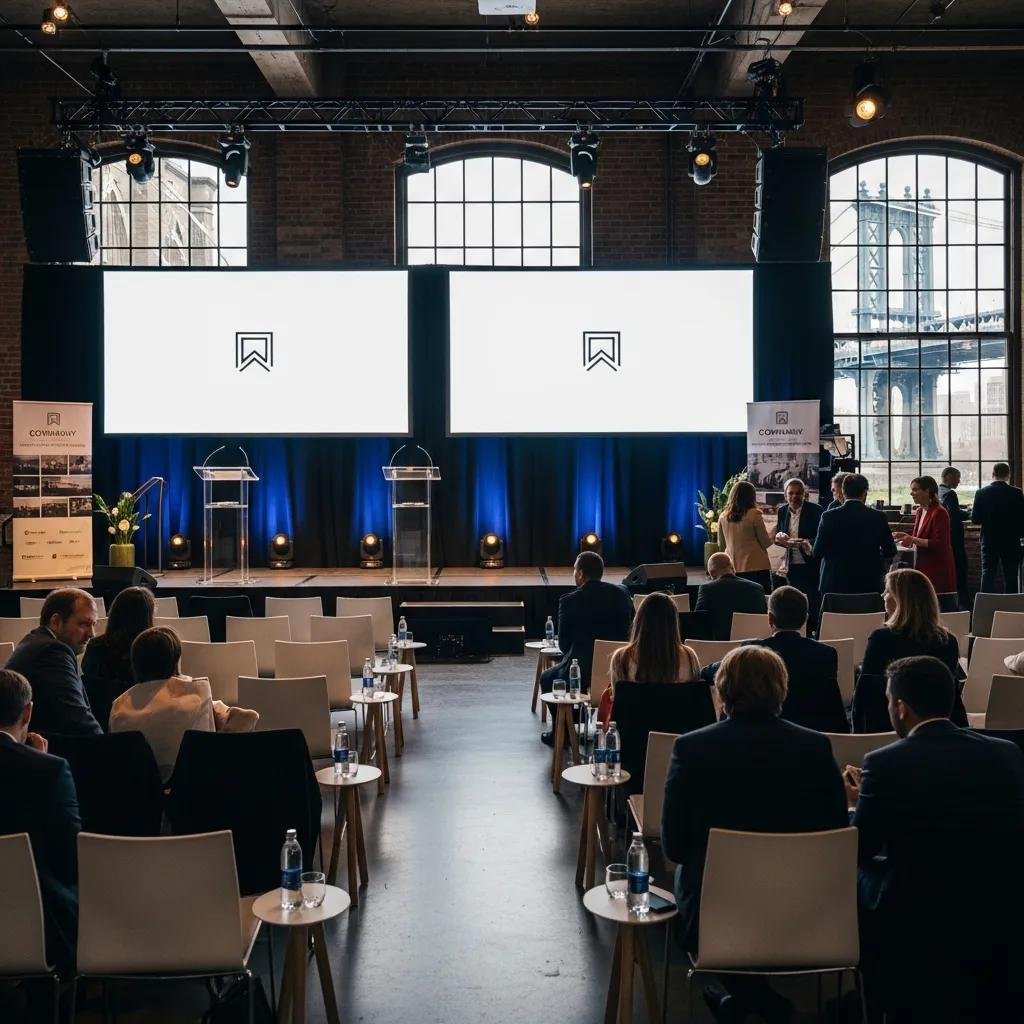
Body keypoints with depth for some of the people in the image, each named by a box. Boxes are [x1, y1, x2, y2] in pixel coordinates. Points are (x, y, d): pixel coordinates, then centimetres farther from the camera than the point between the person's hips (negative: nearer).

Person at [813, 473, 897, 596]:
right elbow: (890, 553, 3)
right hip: (869, 585, 1)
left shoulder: (829, 516, -6)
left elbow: (817, 553, -3)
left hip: (834, 584, 0)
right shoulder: (878, 517, -4)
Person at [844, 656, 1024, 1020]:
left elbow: (859, 852, -1)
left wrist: (859, 802, 19)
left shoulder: (885, 763, -13)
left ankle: (892, 1006, 36)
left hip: (918, 921, -4)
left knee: (859, 876, 22)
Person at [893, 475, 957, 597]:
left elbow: (939, 544, -19)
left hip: (937, 569, -8)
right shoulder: (919, 511, 12)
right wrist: (907, 537, 6)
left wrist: (913, 540, -23)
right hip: (922, 566, 8)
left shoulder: (939, 513, -14)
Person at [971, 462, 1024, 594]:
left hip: (989, 540, 1)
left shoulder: (981, 493, -6)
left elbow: (975, 519, -5)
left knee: (988, 574, 4)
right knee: (1011, 575, 6)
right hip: (1011, 540, -1)